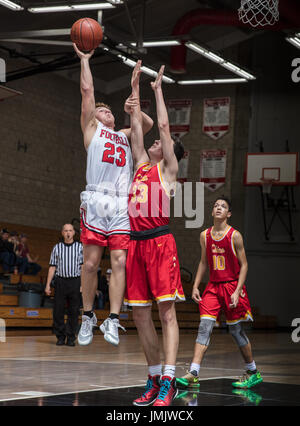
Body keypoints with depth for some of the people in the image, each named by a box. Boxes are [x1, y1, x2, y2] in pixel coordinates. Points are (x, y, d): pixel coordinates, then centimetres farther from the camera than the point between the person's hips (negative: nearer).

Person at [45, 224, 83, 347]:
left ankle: (71, 337, 6)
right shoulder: (57, 248, 10)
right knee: (58, 310, -2)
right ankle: (60, 337, 8)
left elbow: (83, 266, 3)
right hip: (60, 281, 1)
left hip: (75, 281, -1)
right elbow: (52, 267, 10)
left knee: (74, 311, -1)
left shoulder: (80, 247, 7)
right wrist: (48, 285, 3)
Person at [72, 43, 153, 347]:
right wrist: (85, 58, 18)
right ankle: (87, 317, 7)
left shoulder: (124, 135, 29)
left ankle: (113, 320, -11)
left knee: (120, 261, -8)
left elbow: (148, 124, 34)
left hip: (122, 205, 4)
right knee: (91, 262, -4)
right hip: (96, 201, -4)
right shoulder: (91, 128, 16)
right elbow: (87, 90, 12)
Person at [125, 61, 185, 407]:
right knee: (140, 314, 5)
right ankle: (154, 379, 13)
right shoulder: (141, 165, 22)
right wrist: (135, 89, 26)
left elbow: (163, 125, 4)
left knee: (166, 311, -10)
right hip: (136, 243, 7)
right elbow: (137, 128, 23)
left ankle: (168, 382, -16)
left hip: (160, 241, -6)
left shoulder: (168, 169, 7)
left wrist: (158, 90, 13)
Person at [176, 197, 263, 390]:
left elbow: (244, 265, -8)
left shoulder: (234, 236, -9)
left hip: (232, 286, -4)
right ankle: (193, 374, -12)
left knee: (236, 330, 4)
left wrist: (237, 291, -15)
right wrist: (196, 286, 8)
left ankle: (253, 372, 21)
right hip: (213, 286, 4)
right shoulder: (205, 235, 5)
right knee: (205, 326, -8)